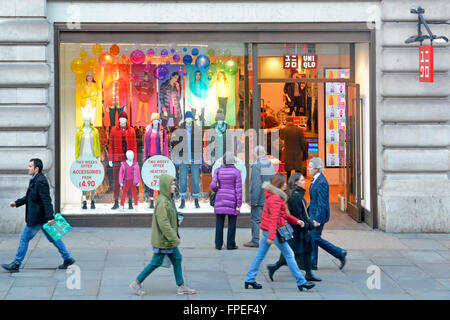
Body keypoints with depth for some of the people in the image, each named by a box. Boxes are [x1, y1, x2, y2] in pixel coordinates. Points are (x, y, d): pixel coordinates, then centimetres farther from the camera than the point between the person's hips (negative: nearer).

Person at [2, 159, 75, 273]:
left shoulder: (40, 181, -19)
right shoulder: (35, 180, 12)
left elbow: (46, 200, -24)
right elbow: (29, 197, 24)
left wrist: (50, 217, -27)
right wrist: (17, 202, 16)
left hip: (37, 218, -10)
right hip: (41, 217, 10)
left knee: (24, 238, -1)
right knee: (52, 237, 14)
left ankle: (16, 264, 6)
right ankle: (67, 258, 17)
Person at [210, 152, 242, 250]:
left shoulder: (218, 171, -3)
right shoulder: (236, 172, -7)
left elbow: (213, 186, -9)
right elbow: (238, 189, -9)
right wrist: (239, 205, -6)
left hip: (220, 199, 2)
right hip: (232, 201, -2)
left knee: (219, 223, 7)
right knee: (232, 223, 6)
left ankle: (218, 245, 8)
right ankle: (230, 244, 7)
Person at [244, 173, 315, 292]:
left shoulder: (273, 196, 15)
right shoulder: (275, 198, -17)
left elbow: (283, 214, 22)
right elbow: (274, 218, -25)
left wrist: (296, 221, 15)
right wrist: (272, 236, -30)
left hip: (267, 230, 10)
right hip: (273, 230, -10)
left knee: (260, 255, 11)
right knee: (289, 255, -3)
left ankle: (249, 280, 13)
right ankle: (301, 282, 1)